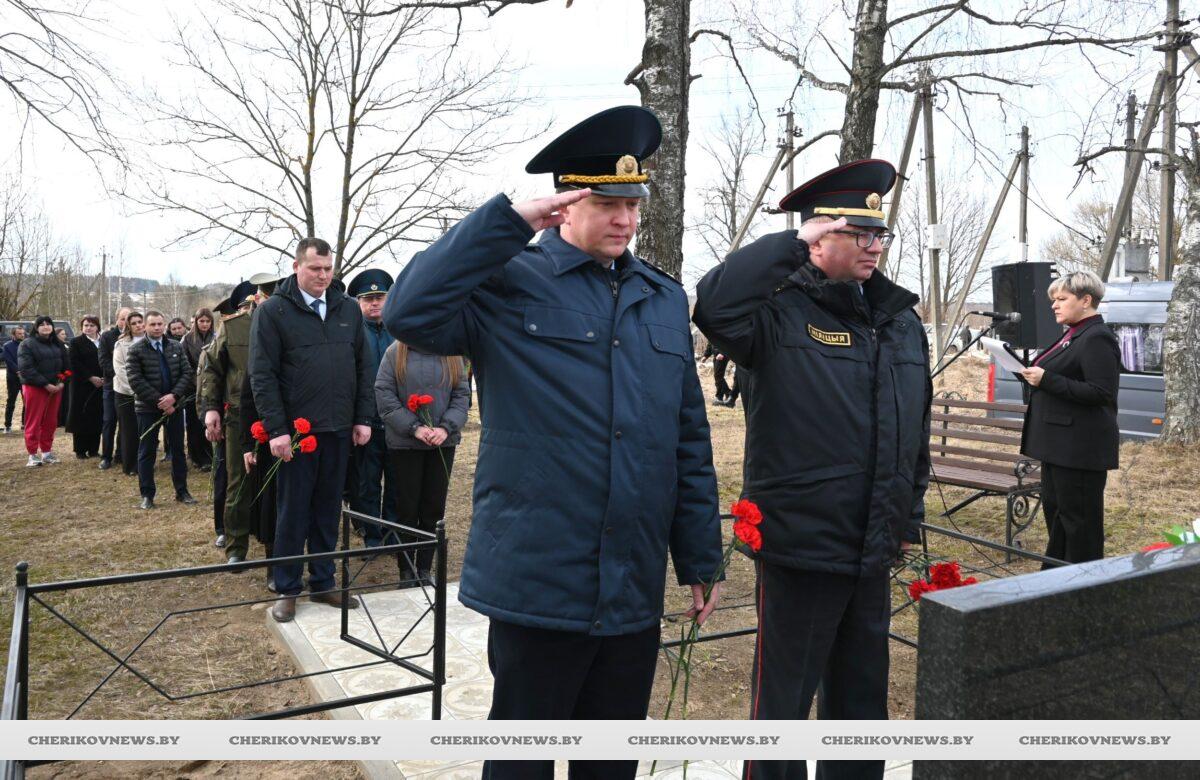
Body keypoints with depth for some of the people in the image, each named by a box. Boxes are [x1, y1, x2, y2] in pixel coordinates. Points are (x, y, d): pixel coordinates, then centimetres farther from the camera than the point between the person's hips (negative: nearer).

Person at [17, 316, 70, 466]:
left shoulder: (58, 344, 14)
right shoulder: (27, 344, -5)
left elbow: (66, 365, 12)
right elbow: (25, 368, -14)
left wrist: (62, 382, -6)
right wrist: (45, 384, -19)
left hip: (56, 388, 5)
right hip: (35, 388, -5)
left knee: (51, 421, 9)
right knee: (34, 422, -3)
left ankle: (46, 451, 18)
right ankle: (33, 454, 1)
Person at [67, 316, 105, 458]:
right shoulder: (76, 342, 2)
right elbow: (75, 364, -7)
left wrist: (105, 378, -6)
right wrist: (91, 377, -14)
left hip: (100, 385, 3)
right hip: (82, 386, -3)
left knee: (97, 418, 3)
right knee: (81, 418, -2)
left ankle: (93, 449, 11)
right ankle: (80, 450, 5)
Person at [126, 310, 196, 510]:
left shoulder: (176, 347, 6)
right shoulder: (136, 351, -4)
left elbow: (187, 373, 1)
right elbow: (136, 381, -11)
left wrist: (173, 396, -14)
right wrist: (159, 401, -16)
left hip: (174, 405, 3)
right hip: (148, 408, -3)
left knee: (178, 449, 9)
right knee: (147, 452, 4)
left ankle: (182, 491, 19)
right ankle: (147, 495, 12)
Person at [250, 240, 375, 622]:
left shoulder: (349, 309, 9)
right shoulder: (272, 311, -4)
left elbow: (364, 367, 11)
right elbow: (262, 375, -8)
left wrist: (364, 418, 5)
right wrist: (277, 429, -13)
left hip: (339, 431, 4)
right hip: (296, 431, -4)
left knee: (329, 511, 12)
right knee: (293, 513, 5)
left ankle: (322, 582, 24)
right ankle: (287, 590, 18)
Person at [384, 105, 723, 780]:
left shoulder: (665, 299, 10)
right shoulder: (509, 282, -4)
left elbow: (690, 439, 11)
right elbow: (411, 314, -22)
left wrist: (701, 559, 11)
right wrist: (508, 221, -21)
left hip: (637, 592, 5)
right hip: (538, 588, -4)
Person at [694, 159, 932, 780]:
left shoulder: (901, 319, 9)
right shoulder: (780, 310, -11)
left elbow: (916, 429, 17)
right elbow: (714, 304, -35)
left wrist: (910, 516, 18)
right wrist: (792, 244, -26)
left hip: (876, 552, 7)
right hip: (799, 547, -7)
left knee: (862, 697, 22)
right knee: (783, 703, 8)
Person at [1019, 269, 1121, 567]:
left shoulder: (1097, 338, -15)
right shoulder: (1073, 335, 16)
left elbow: (1101, 392, -22)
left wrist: (1047, 379, -22)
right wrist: (1036, 375, 9)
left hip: (1081, 446, -10)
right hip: (1060, 443, 10)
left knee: (1079, 517, -2)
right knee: (1054, 508, 17)